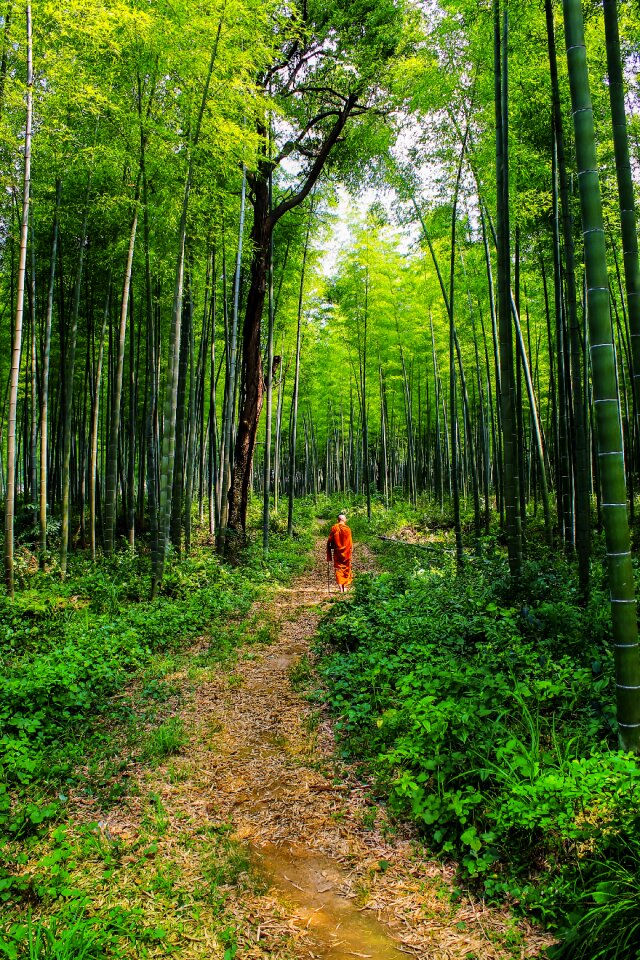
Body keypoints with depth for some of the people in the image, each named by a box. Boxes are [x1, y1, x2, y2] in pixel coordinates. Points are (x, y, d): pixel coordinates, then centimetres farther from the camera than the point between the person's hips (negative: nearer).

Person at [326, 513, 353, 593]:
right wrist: (351, 551, 5)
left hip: (337, 552, 0)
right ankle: (345, 586, 14)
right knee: (346, 569, 13)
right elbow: (350, 542, -5)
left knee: (338, 569, 3)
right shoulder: (347, 529, -6)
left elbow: (329, 542, -3)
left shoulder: (334, 528, -4)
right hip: (346, 553, 0)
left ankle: (340, 587, -8)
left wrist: (329, 555, 4)